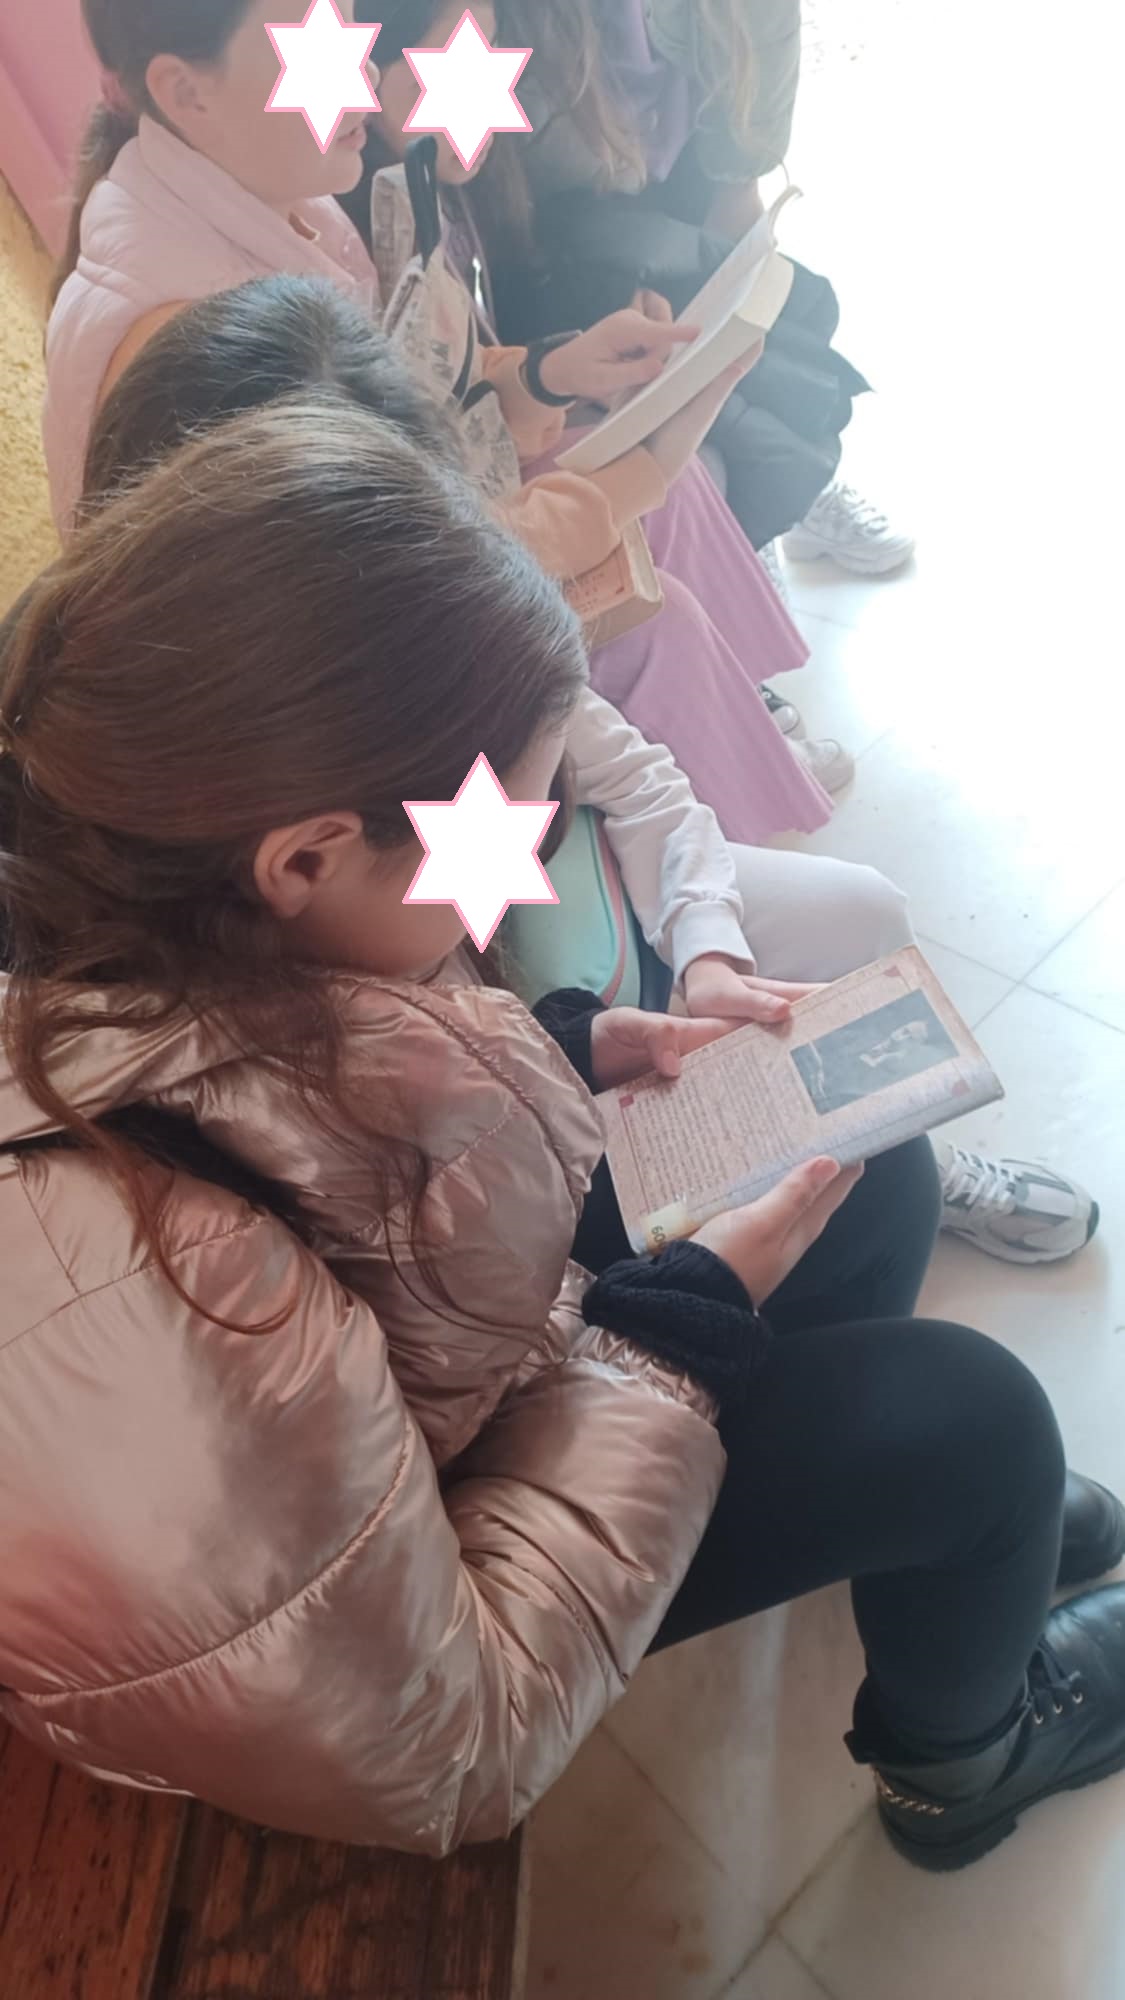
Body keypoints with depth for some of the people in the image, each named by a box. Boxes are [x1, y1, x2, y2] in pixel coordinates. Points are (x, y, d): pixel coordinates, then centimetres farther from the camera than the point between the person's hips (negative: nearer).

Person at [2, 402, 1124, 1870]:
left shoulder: (144, 943, -22)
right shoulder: (155, 1337, -44)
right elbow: (445, 1755, -25)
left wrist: (580, 1049, -11)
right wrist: (698, 1307, -22)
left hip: (410, 1358, 6)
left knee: (884, 1183, 5)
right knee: (971, 1412, -6)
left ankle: (938, 1527, 39)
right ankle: (962, 1755, 32)